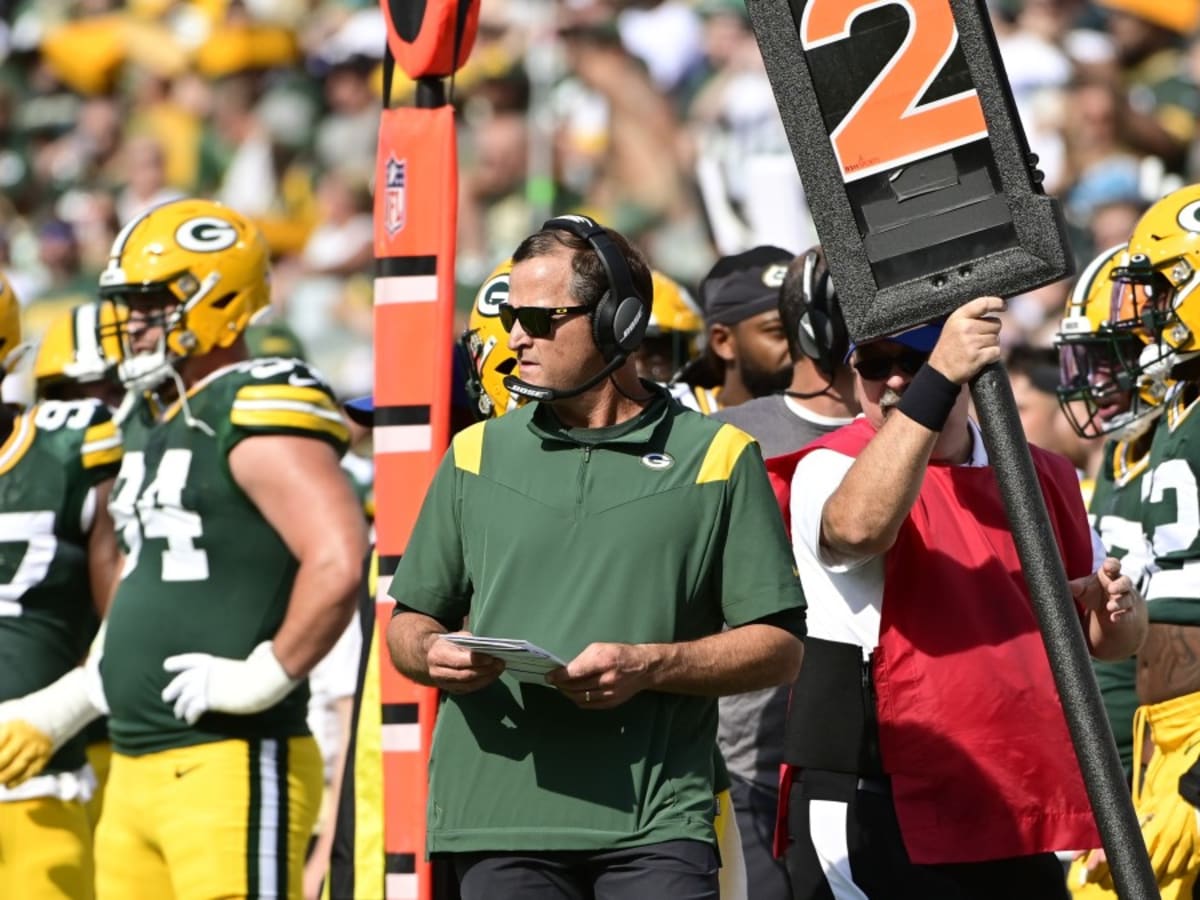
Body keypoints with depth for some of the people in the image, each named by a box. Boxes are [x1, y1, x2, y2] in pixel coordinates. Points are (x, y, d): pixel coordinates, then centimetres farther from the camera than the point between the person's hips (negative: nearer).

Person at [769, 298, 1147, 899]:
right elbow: (859, 526, -31)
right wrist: (938, 379, -36)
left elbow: (1111, 638, 21)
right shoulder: (835, 467, -5)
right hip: (878, 826, -6)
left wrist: (1115, 611, -5)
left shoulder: (1039, 477, 15)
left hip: (1017, 826, 6)